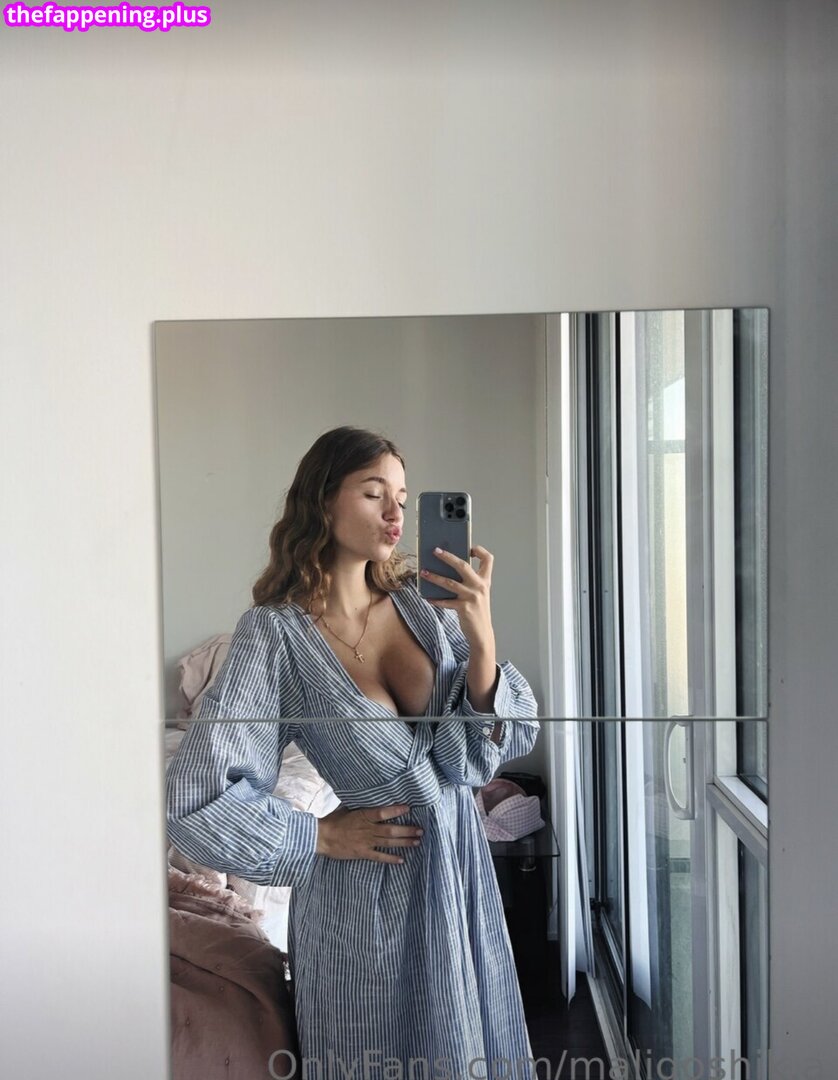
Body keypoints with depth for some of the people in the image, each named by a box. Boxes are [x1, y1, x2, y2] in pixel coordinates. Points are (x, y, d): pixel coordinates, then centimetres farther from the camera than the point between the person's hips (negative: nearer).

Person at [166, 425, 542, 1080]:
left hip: (461, 863, 5)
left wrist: (480, 638, -21)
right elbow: (198, 798, -18)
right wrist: (322, 838, -10)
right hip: (369, 893, -4)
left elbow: (507, 739, -6)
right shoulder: (277, 632, -15)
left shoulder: (423, 602, -2)